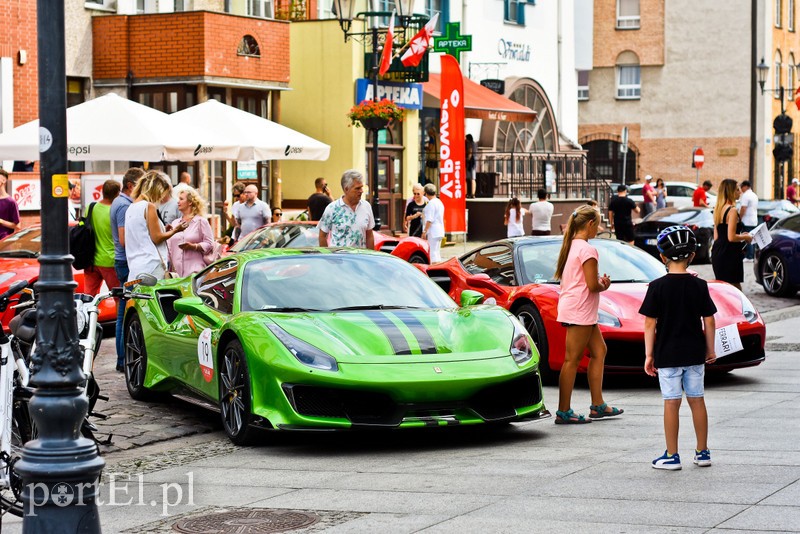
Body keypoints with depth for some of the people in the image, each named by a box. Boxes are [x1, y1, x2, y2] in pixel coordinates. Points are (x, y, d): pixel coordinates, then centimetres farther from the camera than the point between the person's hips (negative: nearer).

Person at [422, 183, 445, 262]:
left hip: (433, 232, -10)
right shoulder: (439, 202, 16)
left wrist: (424, 231, -16)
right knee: (437, 252, 14)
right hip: (440, 231, 10)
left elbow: (429, 220, -19)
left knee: (432, 253, -9)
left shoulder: (431, 204, -14)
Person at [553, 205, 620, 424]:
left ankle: (598, 405, 18)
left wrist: (600, 282, 11)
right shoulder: (587, 249, -16)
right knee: (572, 360, -6)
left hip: (574, 308, 10)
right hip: (580, 310, -10)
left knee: (599, 351, 15)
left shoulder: (571, 246, 13)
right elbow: (592, 285, -20)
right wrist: (604, 285, 0)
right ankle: (563, 412, -2)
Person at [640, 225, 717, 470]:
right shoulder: (699, 285, -2)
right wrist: (711, 349, 13)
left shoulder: (657, 287, -9)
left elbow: (650, 323, -8)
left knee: (671, 403, 2)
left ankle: (671, 456, 5)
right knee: (697, 400, 12)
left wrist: (649, 354, -2)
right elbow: (709, 321, 1)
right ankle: (702, 452, 19)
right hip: (694, 353, 3)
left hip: (667, 355, -3)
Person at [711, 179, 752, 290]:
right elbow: (731, 237, -20)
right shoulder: (732, 210, -14)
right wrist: (746, 237, -2)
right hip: (729, 256, -9)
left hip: (717, 254, 9)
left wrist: (741, 235, 21)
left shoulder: (718, 209, 14)